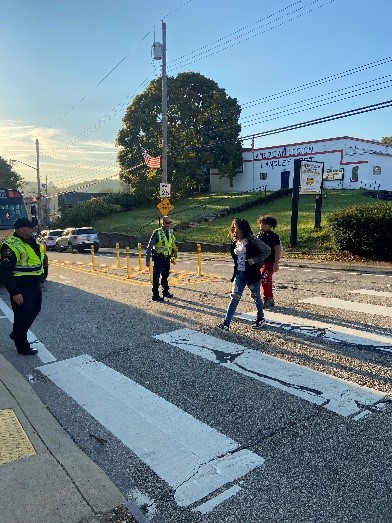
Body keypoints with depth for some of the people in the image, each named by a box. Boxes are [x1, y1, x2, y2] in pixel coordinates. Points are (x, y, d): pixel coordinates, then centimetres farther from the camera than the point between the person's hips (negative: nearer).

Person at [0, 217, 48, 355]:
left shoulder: (32, 243, 9)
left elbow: (41, 261, 21)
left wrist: (41, 280, 19)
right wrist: (14, 293, -24)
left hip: (35, 287, 9)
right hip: (21, 290, -9)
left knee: (35, 310, 20)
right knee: (22, 316, 3)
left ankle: (16, 334, 41)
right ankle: (22, 347, 19)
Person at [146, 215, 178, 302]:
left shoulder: (171, 233, 5)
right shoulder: (157, 233, -13)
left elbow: (173, 246, 16)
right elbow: (149, 247, -12)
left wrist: (174, 257, 15)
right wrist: (148, 259, -15)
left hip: (167, 258, 6)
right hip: (158, 258, -6)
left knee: (165, 275, 19)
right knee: (156, 277, -3)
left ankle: (166, 292, 33)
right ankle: (155, 295, 3)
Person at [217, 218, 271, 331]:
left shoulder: (252, 240, -13)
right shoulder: (235, 242, 5)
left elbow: (267, 251, -10)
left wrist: (255, 260, -17)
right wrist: (236, 270, 8)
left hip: (252, 274, -5)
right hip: (239, 274, 5)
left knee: (256, 296, 12)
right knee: (235, 297, 1)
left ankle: (261, 319, 32)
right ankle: (226, 323, -1)